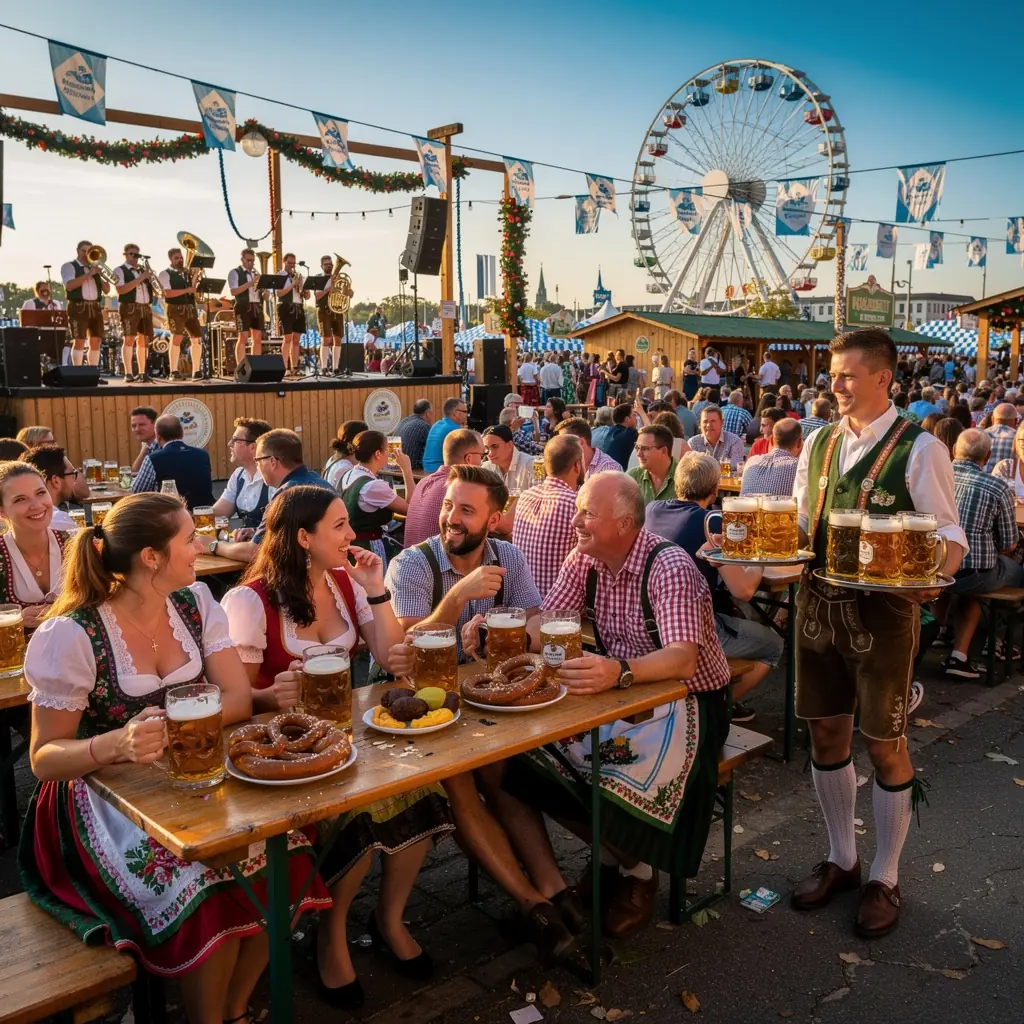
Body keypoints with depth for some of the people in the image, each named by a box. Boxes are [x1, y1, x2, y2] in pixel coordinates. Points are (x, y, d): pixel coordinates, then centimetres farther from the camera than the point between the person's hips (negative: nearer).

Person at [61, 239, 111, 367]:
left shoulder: (95, 267, 20)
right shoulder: (69, 266, 4)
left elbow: (106, 290, 15)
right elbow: (69, 286, -14)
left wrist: (102, 275, -3)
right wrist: (89, 274, -14)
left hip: (95, 307, 5)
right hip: (78, 307, -5)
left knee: (96, 341, 1)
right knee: (79, 341, -10)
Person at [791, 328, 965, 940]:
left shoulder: (919, 449, -9)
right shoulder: (818, 444, 8)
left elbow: (950, 535, -8)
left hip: (883, 612, -5)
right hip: (819, 606, 5)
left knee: (885, 745, 7)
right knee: (826, 732, 14)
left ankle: (885, 879, 27)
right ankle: (842, 860, 34)